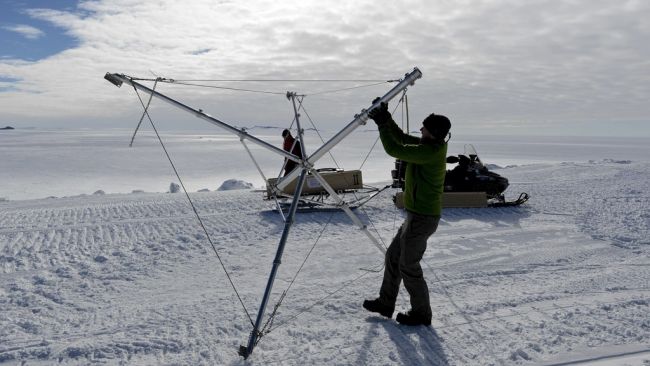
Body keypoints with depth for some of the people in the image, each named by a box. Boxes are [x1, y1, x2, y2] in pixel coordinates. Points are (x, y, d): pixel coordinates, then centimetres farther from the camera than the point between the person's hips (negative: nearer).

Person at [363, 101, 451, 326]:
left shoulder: (430, 151, -23)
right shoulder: (432, 145, 6)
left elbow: (394, 149, -23)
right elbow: (402, 138, 16)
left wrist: (382, 124, -12)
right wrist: (386, 119, 7)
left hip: (422, 218, -10)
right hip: (419, 215, 10)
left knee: (408, 267, 4)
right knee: (393, 256, 19)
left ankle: (421, 314, 20)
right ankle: (385, 303, 32)